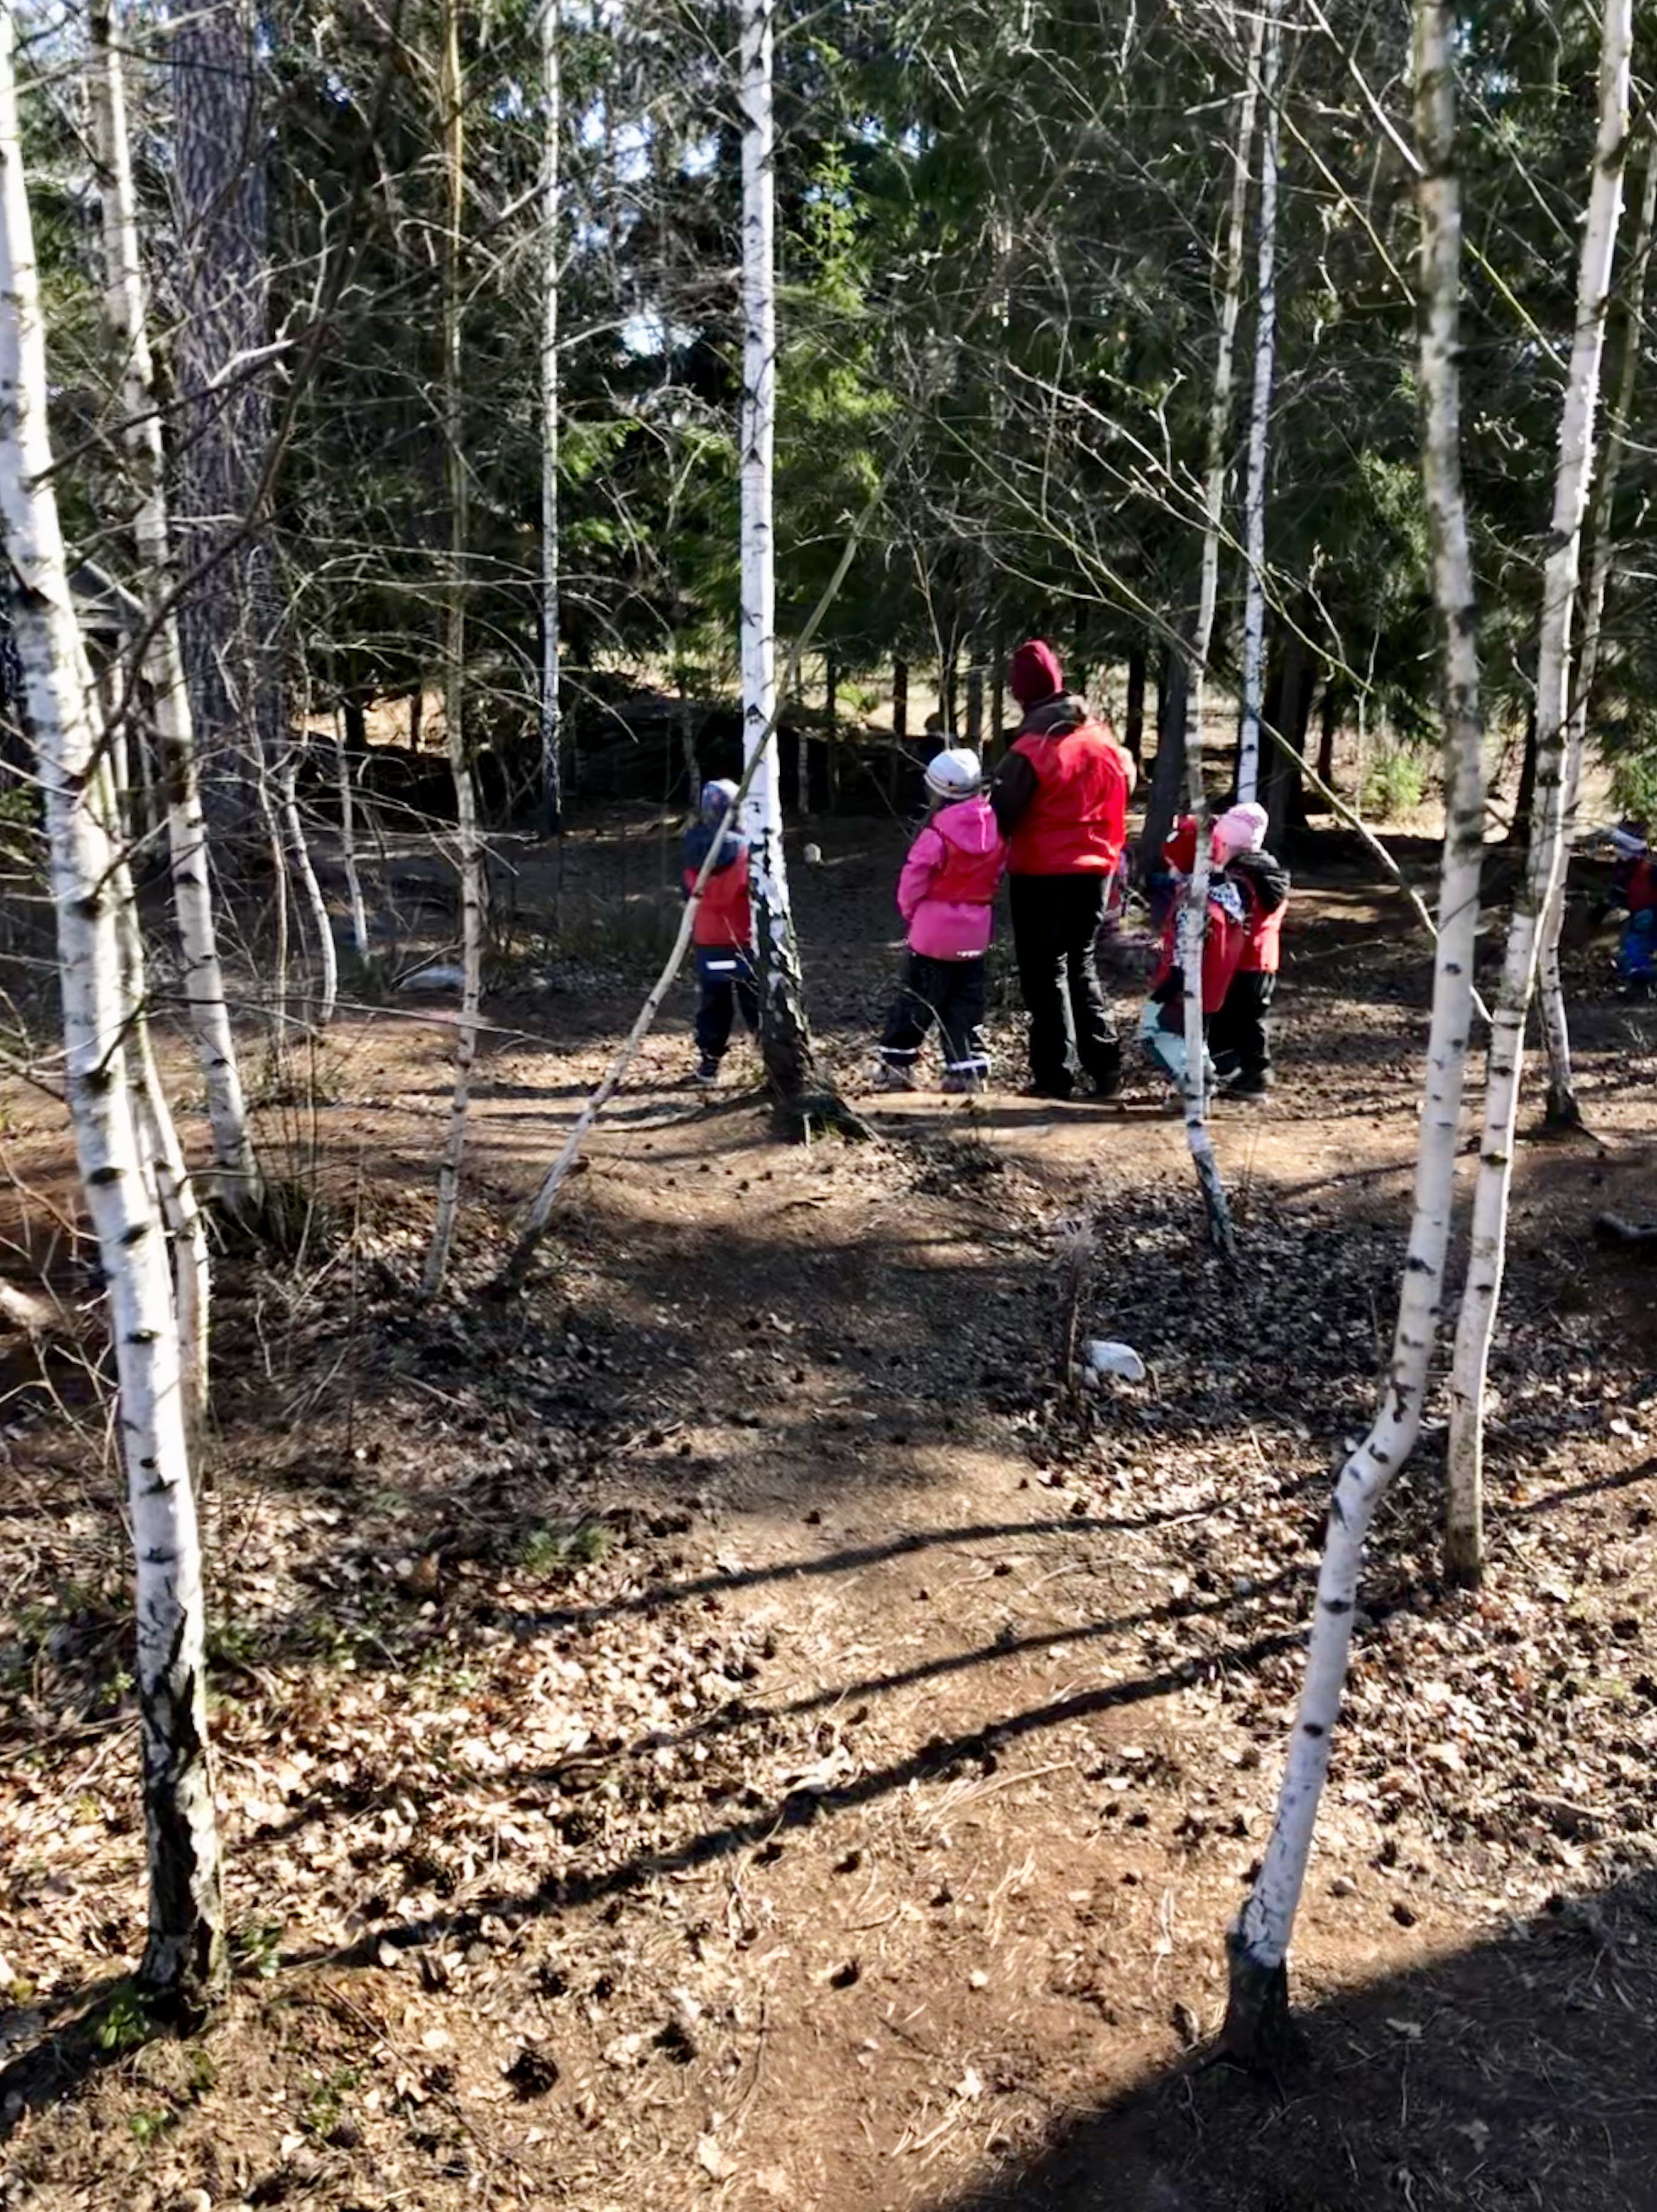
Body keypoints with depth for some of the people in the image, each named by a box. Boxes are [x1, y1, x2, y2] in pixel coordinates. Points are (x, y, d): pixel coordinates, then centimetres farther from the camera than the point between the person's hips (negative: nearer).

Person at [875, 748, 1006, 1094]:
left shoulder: (937, 835, -17)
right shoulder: (995, 830, 1)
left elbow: (913, 881, -12)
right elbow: (995, 877, 8)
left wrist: (908, 911, 6)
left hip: (934, 932, -5)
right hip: (975, 933, 5)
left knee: (915, 999, 7)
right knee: (966, 1003, 11)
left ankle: (896, 1065, 13)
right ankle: (969, 1069, 9)